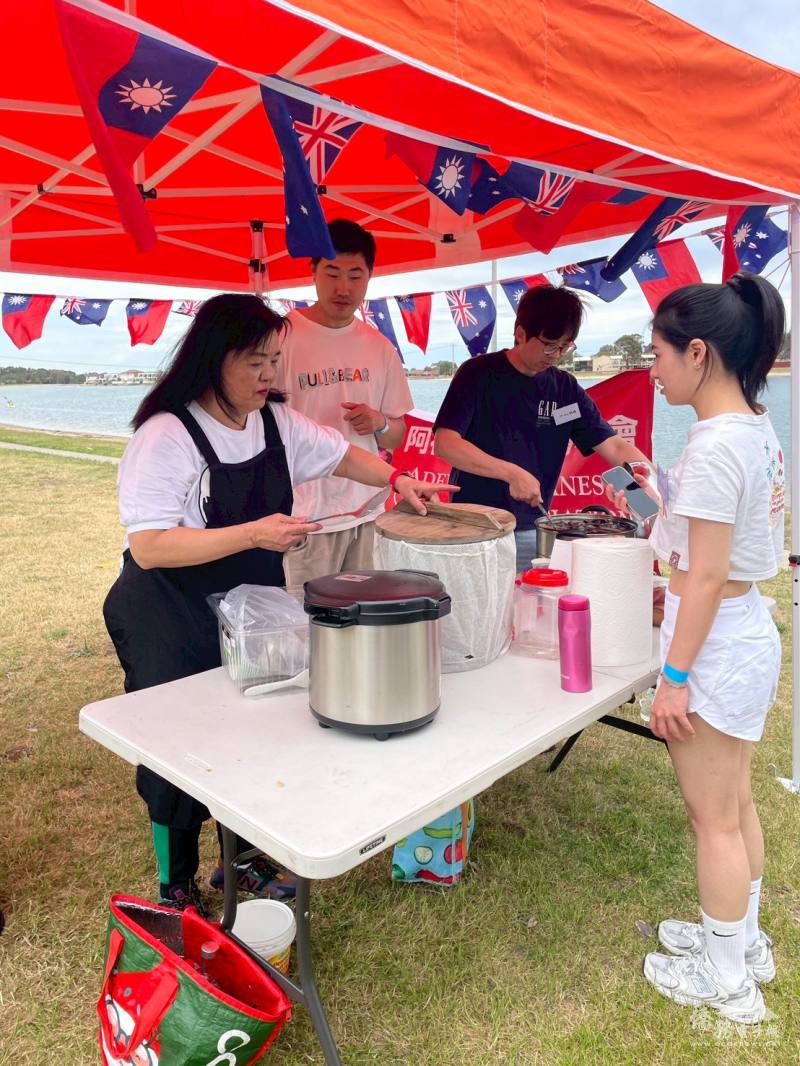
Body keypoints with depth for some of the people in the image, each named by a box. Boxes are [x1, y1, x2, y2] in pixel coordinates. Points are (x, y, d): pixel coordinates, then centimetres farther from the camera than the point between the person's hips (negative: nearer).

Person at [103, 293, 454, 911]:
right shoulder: (166, 437, -21)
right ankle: (176, 889, 30)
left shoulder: (276, 420, 1)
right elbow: (148, 547, -27)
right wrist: (252, 534, -31)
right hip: (172, 628, -6)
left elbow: (338, 455, 15)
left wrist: (395, 480, -1)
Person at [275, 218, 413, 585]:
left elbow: (396, 436, 14)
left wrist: (379, 423, -9)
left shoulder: (380, 348, 9)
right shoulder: (282, 337, -6)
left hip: (369, 515, 5)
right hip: (305, 517, -4)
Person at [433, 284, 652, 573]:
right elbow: (444, 443, -18)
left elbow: (615, 447, 0)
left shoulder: (565, 389, 3)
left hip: (531, 532, 4)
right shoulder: (478, 373, -8)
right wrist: (513, 473, -25)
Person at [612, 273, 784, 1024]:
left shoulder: (715, 445, -22)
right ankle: (742, 942, 41)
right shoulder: (757, 430, 6)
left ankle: (725, 980, 27)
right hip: (749, 635, 9)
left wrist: (674, 676, -17)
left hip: (714, 648, -9)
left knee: (713, 818, 8)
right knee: (736, 807, 22)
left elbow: (706, 577, -22)